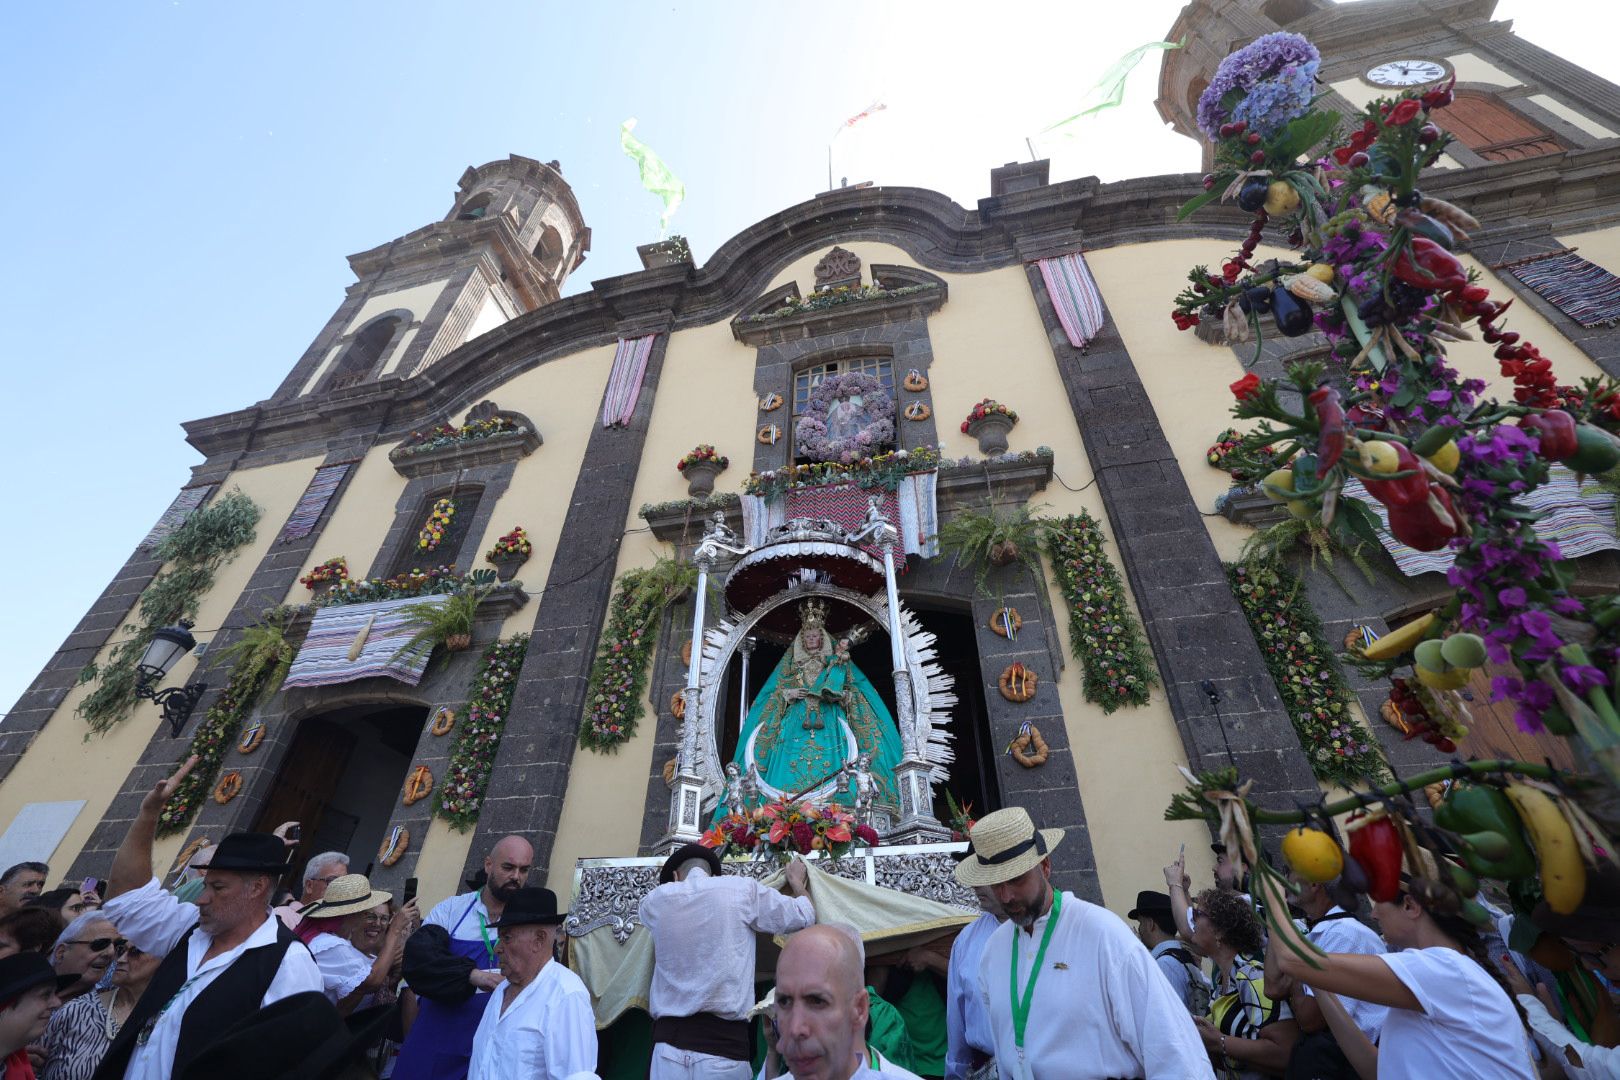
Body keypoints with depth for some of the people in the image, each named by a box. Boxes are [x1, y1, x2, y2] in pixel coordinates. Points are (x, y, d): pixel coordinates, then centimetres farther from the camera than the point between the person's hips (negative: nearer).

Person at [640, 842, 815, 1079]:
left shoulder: (655, 900, 3)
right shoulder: (742, 889, -4)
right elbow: (804, 917, 6)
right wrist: (797, 882, 26)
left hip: (668, 1043, 3)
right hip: (724, 1042, -2)